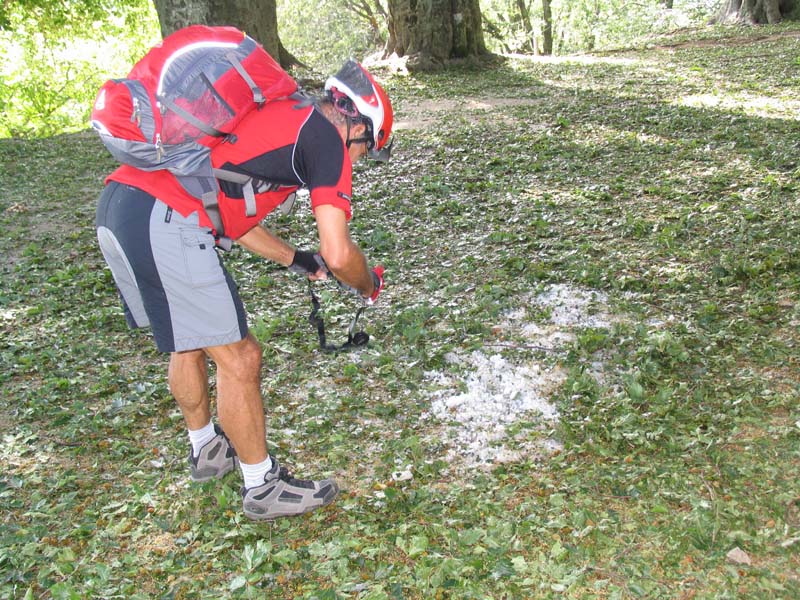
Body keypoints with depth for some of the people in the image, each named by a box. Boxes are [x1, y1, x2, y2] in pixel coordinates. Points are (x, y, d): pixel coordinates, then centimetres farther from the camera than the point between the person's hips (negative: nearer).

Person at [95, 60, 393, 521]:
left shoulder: (276, 113, 25)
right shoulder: (327, 140, -1)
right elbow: (338, 255, -9)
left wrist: (296, 259, 37)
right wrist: (370, 285, 13)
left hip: (116, 203, 10)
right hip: (167, 224, -10)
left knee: (191, 341, 25)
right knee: (238, 358, 4)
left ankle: (207, 450, 45)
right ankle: (264, 488, 20)